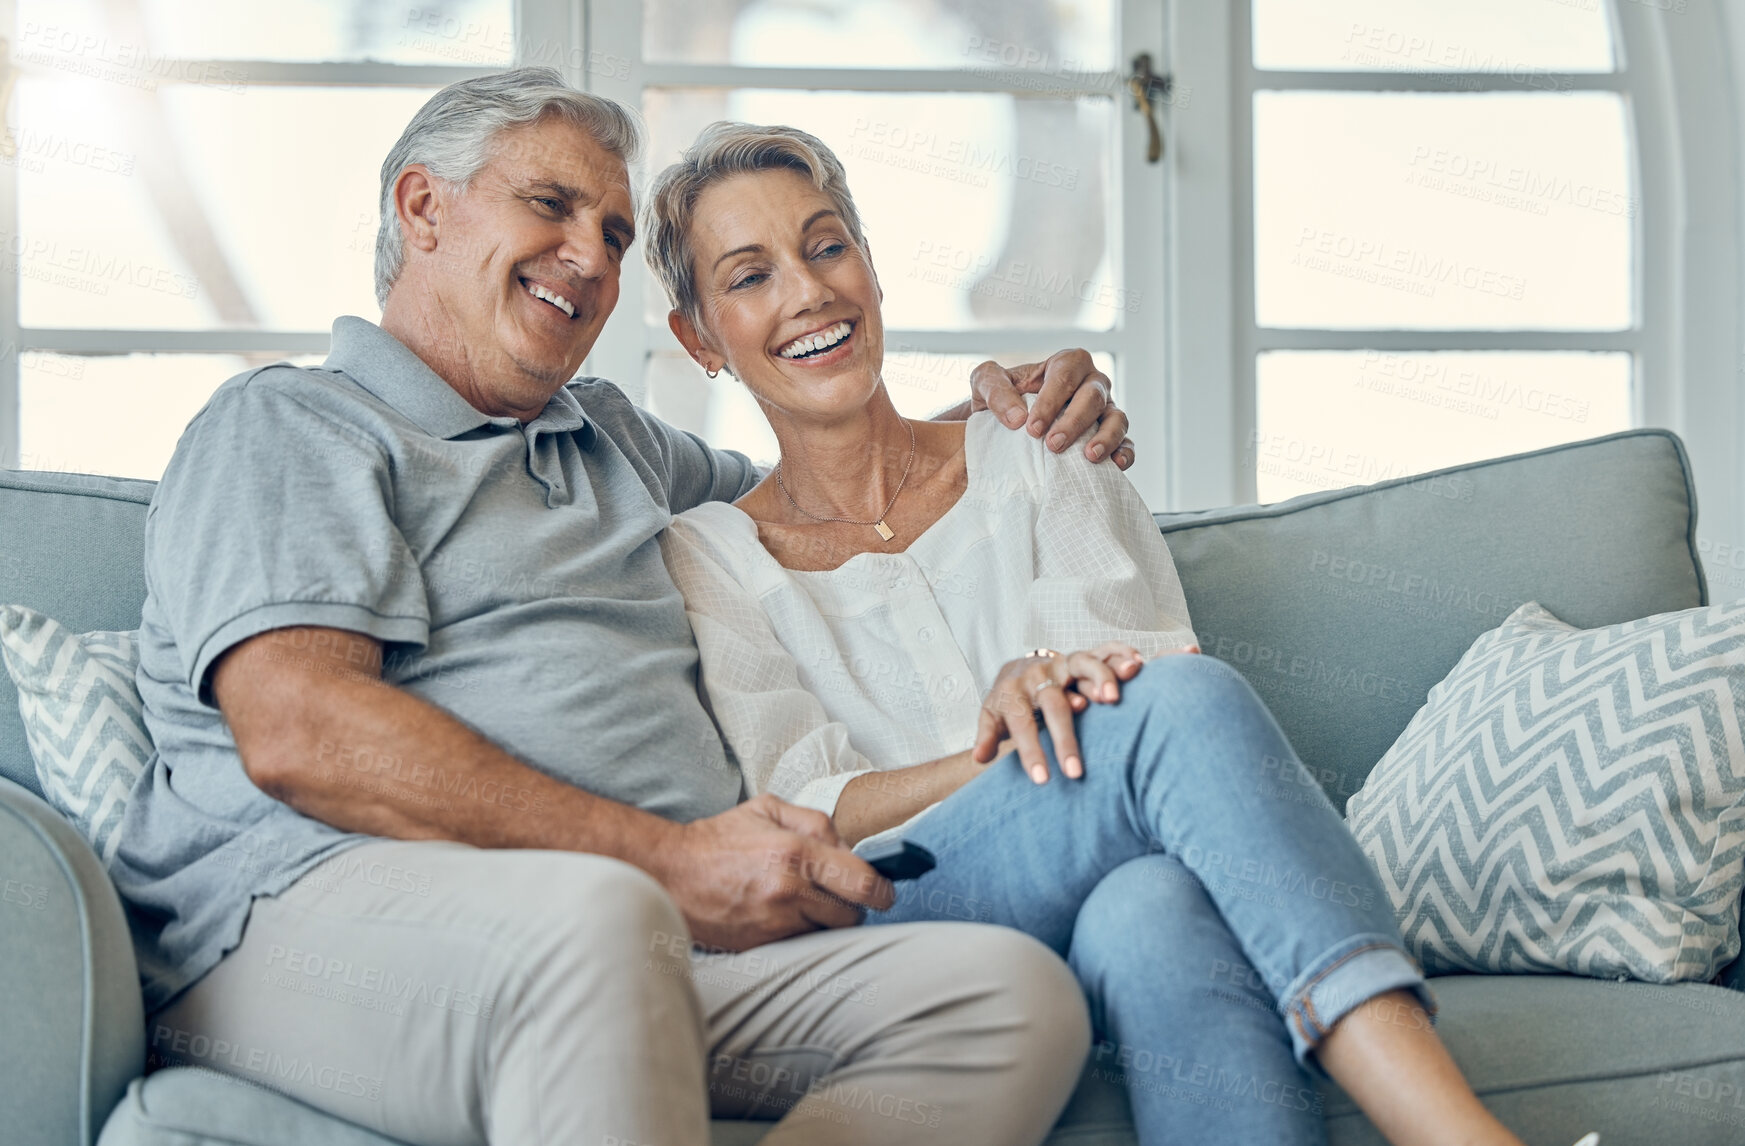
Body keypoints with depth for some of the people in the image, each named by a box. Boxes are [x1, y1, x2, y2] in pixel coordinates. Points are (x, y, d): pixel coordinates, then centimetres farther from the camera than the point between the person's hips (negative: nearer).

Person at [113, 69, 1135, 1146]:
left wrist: (1007, 425, 27)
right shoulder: (286, 424, 9)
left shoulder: (613, 436, 33)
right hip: (325, 911, -7)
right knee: (596, 922, -42)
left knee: (1015, 990, -21)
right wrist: (667, 862, -14)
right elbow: (298, 733, -8)